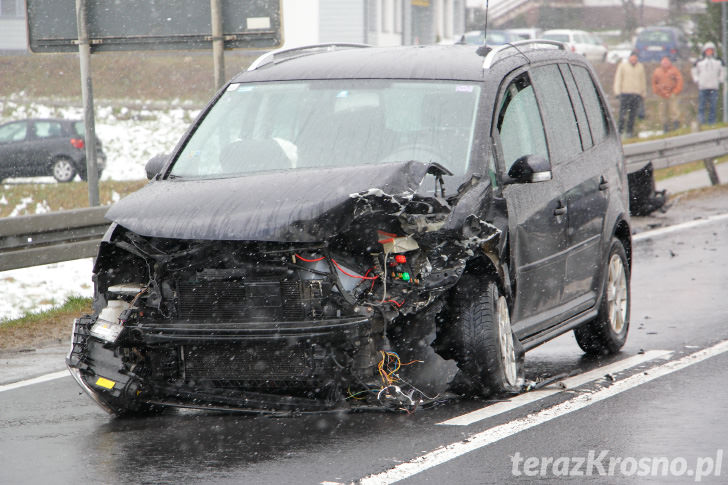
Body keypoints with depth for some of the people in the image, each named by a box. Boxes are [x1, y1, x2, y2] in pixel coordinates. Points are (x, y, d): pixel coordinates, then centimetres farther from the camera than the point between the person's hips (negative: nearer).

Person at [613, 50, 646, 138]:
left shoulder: (640, 67, 13)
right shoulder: (623, 65, 4)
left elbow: (643, 81, 18)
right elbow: (618, 79, 2)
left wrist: (643, 94, 16)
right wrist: (617, 91, -6)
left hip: (637, 94, 3)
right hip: (625, 93, -3)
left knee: (633, 114, 2)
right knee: (623, 113, -8)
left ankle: (630, 131, 8)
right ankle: (620, 129, -1)